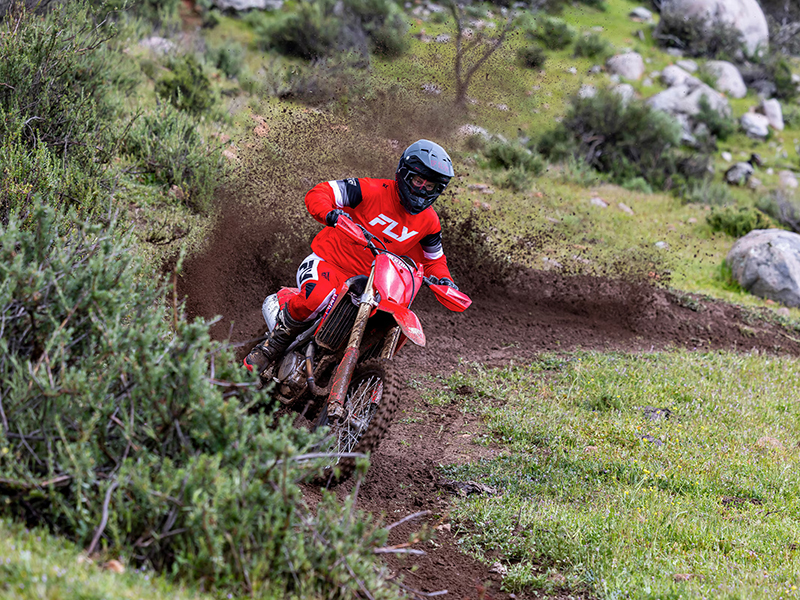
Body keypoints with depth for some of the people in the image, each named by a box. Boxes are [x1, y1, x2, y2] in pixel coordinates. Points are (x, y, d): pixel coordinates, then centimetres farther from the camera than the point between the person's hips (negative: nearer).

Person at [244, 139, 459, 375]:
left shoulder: (429, 222, 3)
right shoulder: (374, 191, -13)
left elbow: (433, 259, 20)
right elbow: (317, 194, -16)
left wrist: (444, 280, -3)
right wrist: (330, 214, -39)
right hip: (328, 262, -6)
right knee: (315, 298, -37)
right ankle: (270, 347, -13)